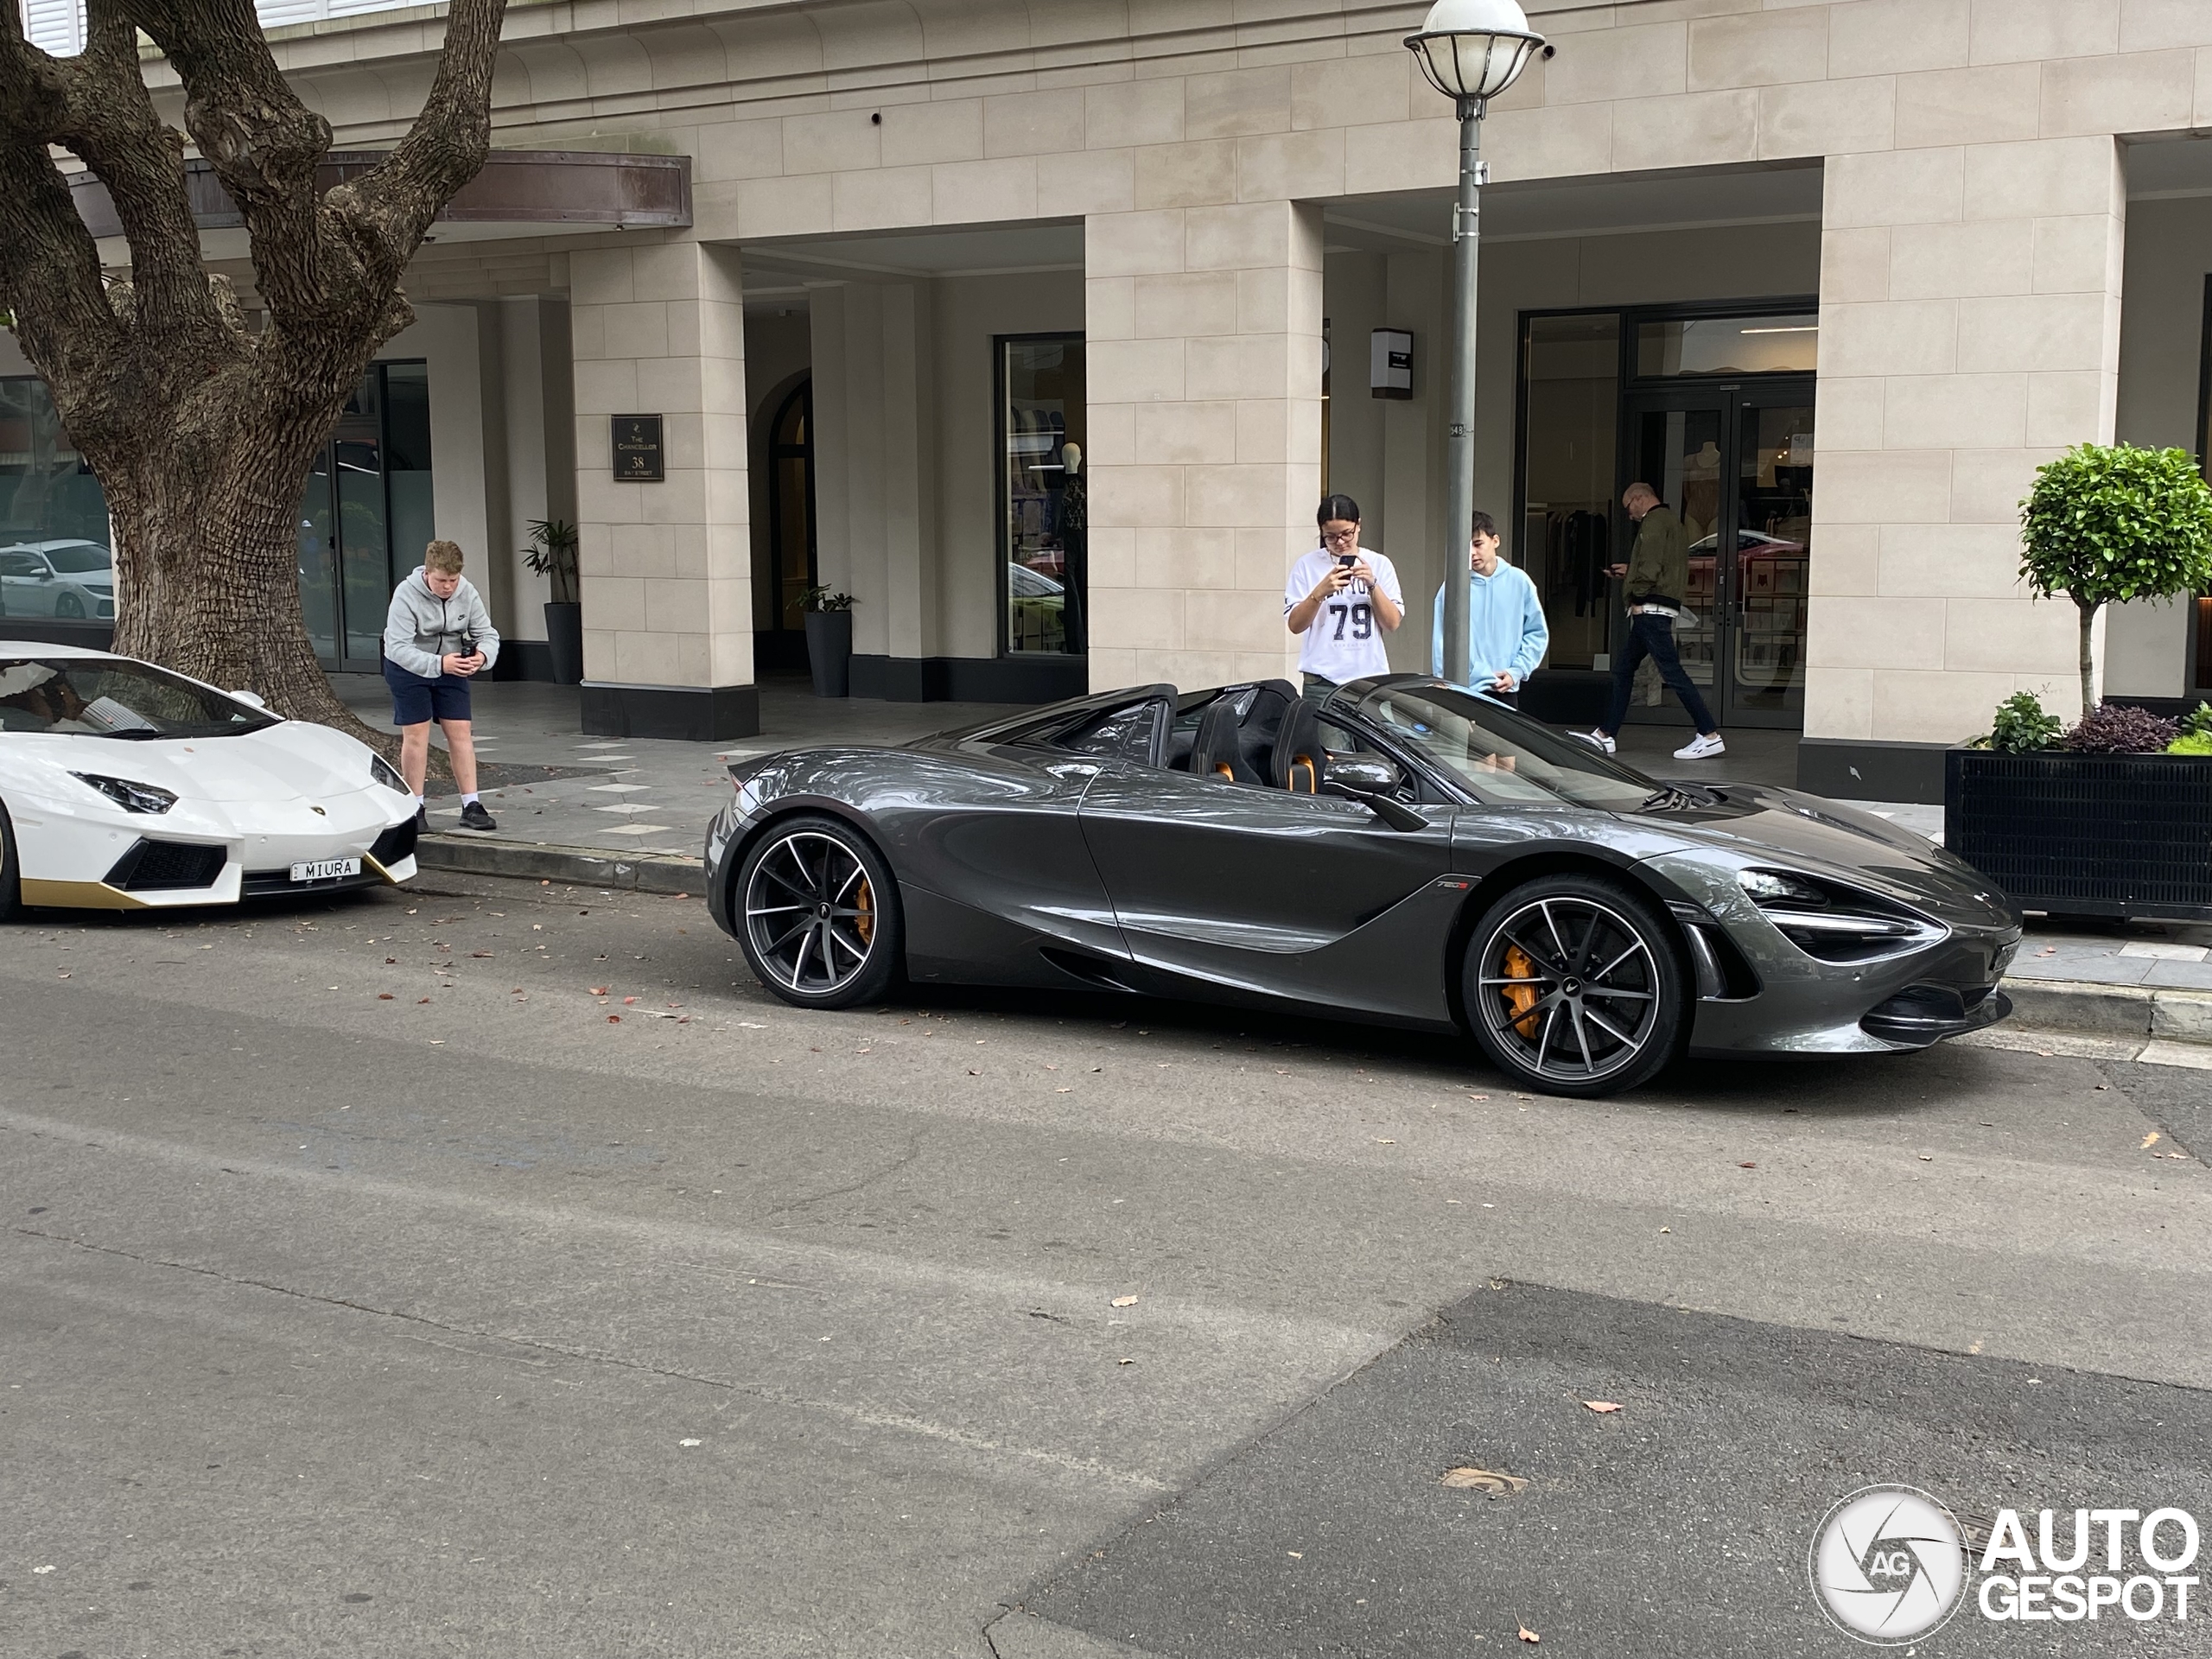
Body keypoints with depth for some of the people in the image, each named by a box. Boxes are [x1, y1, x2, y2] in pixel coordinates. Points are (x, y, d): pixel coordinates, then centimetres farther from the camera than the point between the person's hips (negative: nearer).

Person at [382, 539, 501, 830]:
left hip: (452, 667, 3)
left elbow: (487, 633, -8)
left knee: (460, 732, -2)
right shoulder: (406, 595, -26)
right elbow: (398, 647, -31)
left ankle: (471, 806, 2)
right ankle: (414, 809, 9)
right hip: (408, 668, -3)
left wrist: (482, 655, -33)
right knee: (416, 735, -2)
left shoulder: (467, 593, -14)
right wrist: (439, 664, -43)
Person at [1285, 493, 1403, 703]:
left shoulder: (1380, 564, 8)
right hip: (1322, 680, -1)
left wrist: (1372, 585, -10)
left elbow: (1392, 625, 3)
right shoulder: (1307, 566, 3)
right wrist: (1321, 591, -17)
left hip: (1370, 677, 1)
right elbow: (1295, 625, -2)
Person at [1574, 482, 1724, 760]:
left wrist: (1637, 598, -12)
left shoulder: (1654, 521, -9)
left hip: (1651, 607, -11)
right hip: (1656, 610, 11)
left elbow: (1651, 566, -20)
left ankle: (1710, 736, -14)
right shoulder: (1670, 520, 23)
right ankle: (1605, 736, 16)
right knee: (1623, 667, 13)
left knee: (1670, 670, -12)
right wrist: (1628, 571, 25)